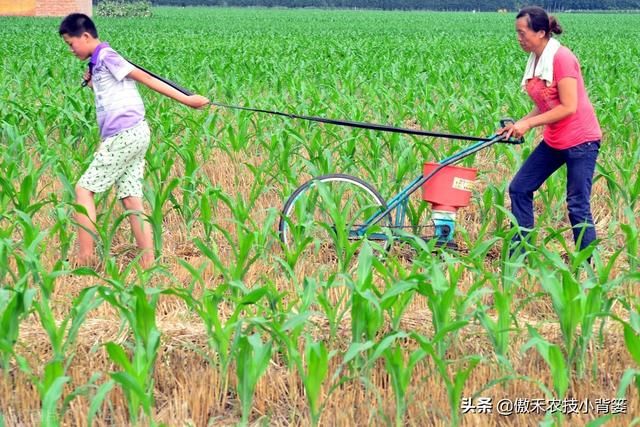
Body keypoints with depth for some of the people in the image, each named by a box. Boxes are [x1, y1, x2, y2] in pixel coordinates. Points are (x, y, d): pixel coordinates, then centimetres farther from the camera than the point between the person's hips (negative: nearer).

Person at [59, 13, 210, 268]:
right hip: (133, 135, 9)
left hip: (125, 135, -9)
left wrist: (185, 100, -10)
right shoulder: (98, 63, 21)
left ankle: (85, 256, -4)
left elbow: (145, 78, -10)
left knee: (84, 188, -4)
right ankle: (148, 263, 0)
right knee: (131, 200, 5)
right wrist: (94, 85, 9)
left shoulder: (105, 56, -7)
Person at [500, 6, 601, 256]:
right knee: (519, 188, 7)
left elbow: (568, 107, -22)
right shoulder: (536, 60, 7)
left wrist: (529, 124, -19)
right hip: (554, 141, 9)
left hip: (580, 141, -9)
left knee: (578, 206, -6)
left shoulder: (561, 58, -19)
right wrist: (518, 124, -1)